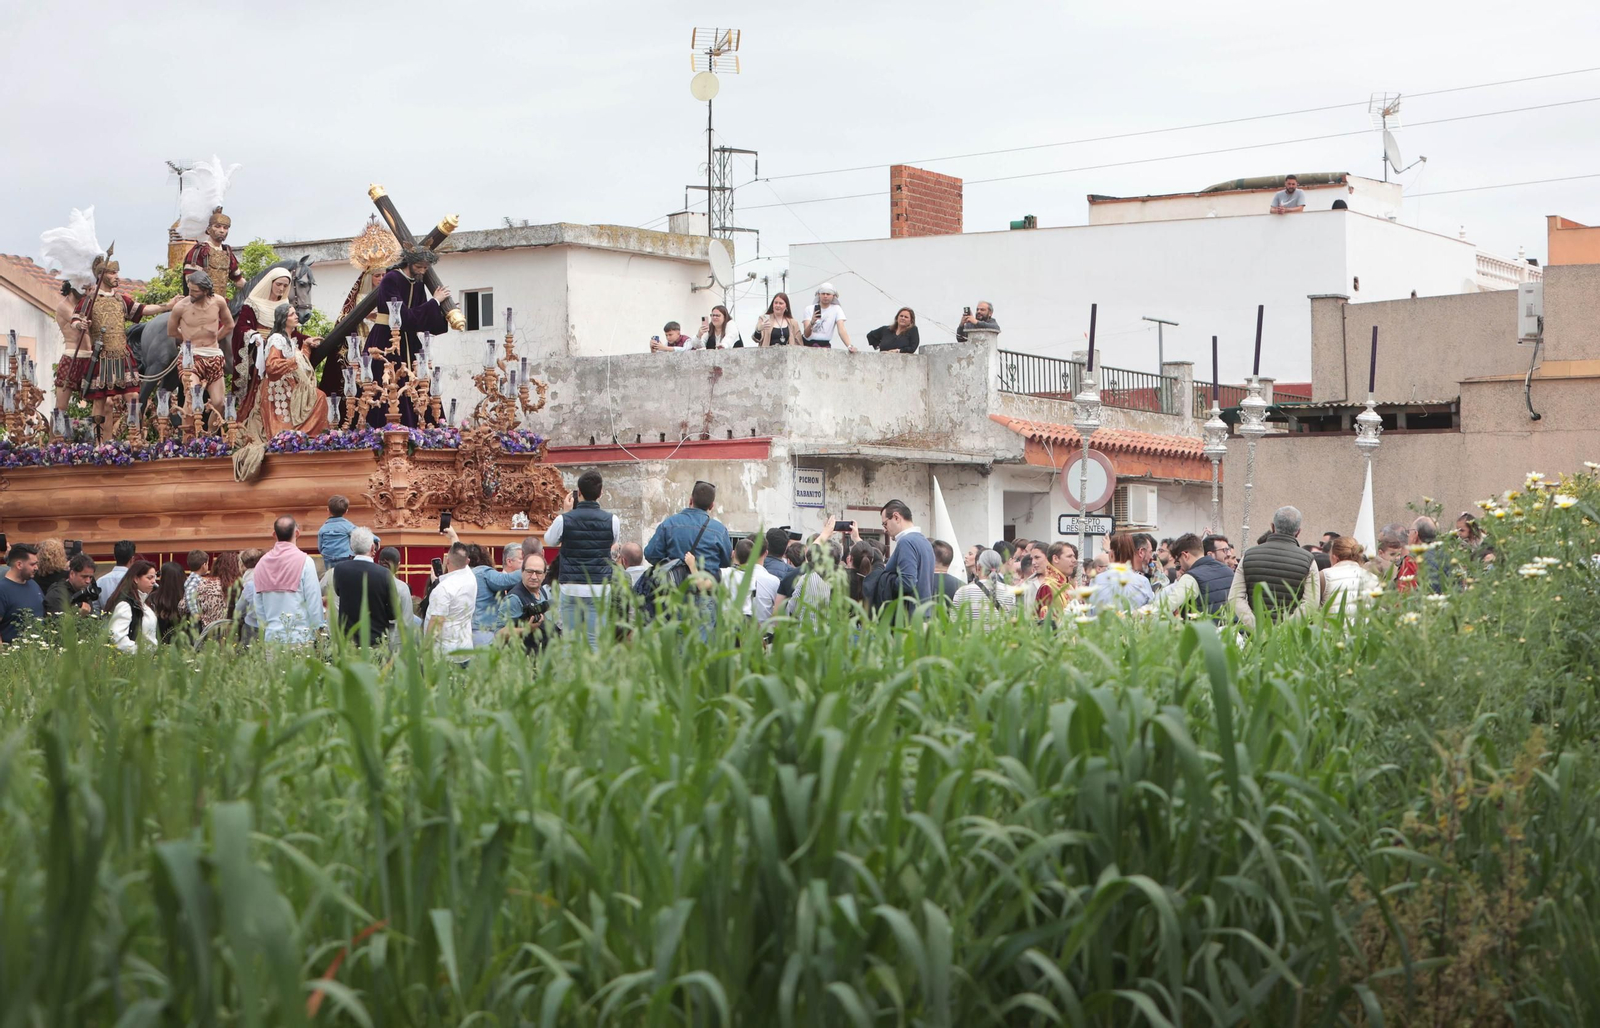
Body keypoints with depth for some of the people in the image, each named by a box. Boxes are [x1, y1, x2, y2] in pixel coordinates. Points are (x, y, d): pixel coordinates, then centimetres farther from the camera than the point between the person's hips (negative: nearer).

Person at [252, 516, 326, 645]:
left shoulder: (261, 563, 7)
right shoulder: (304, 561, -7)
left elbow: (258, 606, 11)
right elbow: (314, 601, -7)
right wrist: (319, 630, 1)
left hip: (272, 636, 4)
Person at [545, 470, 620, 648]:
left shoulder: (564, 519, -5)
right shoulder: (611, 520, -2)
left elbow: (549, 541, 14)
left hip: (571, 588, 0)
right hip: (600, 589, 1)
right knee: (595, 642, 1)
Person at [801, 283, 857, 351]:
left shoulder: (837, 309, 0)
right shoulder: (810, 309, -2)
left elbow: (841, 330, -14)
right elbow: (806, 335, -11)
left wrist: (849, 346, -30)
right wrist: (812, 323, -31)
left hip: (824, 345, 0)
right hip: (807, 344, 0)